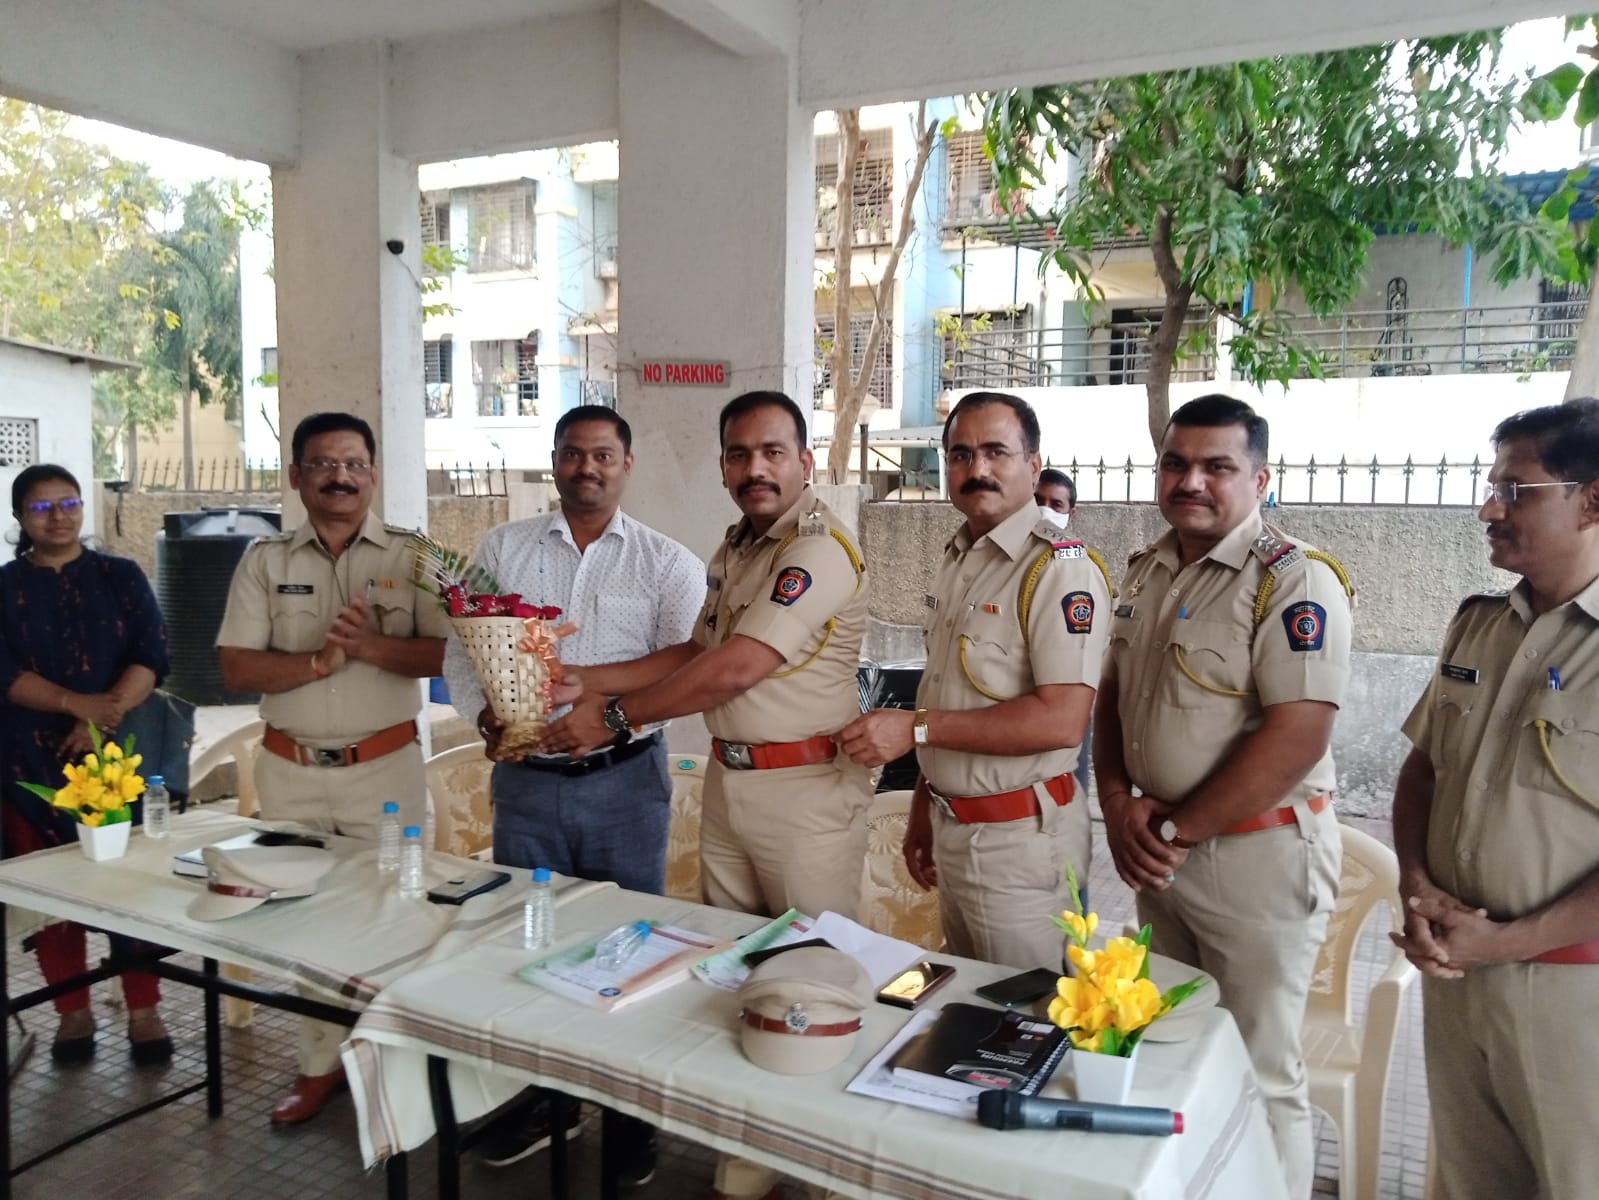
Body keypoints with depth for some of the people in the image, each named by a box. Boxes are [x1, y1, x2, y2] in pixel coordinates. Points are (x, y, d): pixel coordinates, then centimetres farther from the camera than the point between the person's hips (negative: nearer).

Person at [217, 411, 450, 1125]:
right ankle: (320, 1063, 26)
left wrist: (370, 645, -24)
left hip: (386, 766, -2)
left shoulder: (410, 555, -1)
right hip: (290, 771, 3)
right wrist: (320, 660, -19)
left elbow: (449, 651, -10)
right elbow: (236, 668, -4)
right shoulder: (266, 562, 4)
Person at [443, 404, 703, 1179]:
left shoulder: (667, 563, -1)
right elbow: (461, 650, 3)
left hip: (626, 781, -2)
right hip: (526, 780, 2)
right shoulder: (502, 548, 5)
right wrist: (484, 717, -16)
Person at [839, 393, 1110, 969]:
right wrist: (924, 805, 16)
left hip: (1020, 836, -8)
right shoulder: (956, 560, 10)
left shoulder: (1059, 567, -17)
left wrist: (917, 727, -22)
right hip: (951, 828, 8)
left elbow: (1061, 720, -25)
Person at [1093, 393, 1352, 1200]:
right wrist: (1119, 803, -3)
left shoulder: (1294, 583, -16)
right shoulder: (1147, 571, 8)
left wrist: (1177, 831, -17)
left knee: (1256, 1071, 6)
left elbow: (1296, 737, -22)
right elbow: (1112, 695, 13)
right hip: (1158, 850, 7)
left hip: (1256, 852, -7)